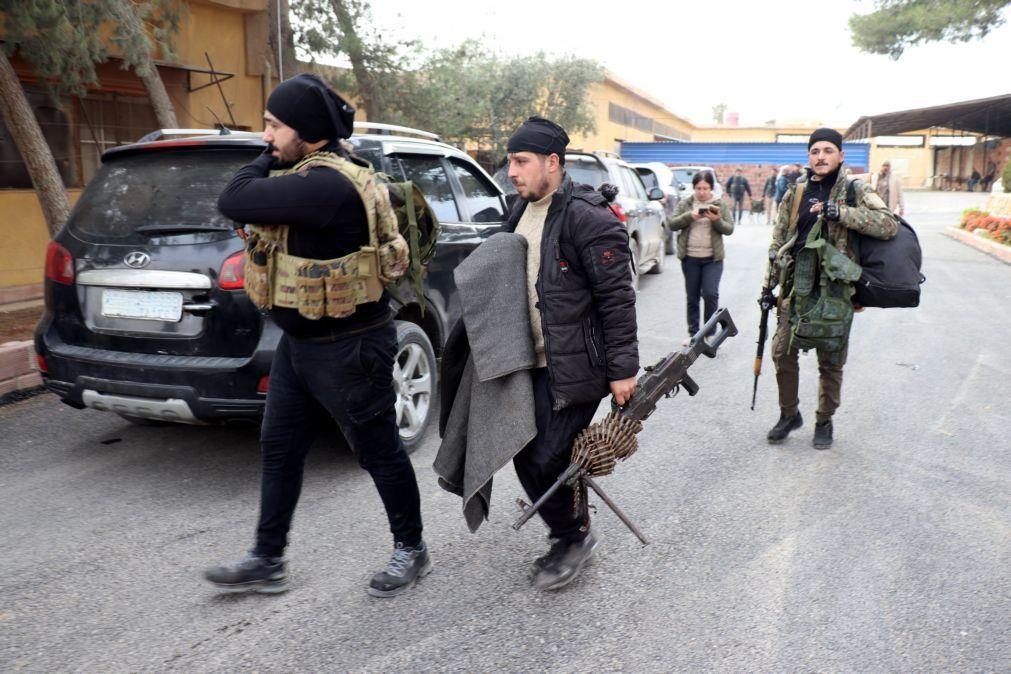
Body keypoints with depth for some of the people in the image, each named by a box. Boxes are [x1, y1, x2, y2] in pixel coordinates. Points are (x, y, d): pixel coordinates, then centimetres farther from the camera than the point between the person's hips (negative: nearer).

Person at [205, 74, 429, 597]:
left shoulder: (326, 185, -26)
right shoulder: (309, 174, 7)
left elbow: (234, 202, -27)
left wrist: (268, 160, -13)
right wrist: (273, 159, -1)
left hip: (347, 349, -10)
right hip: (299, 342, 10)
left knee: (379, 452, 7)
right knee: (279, 450, 15)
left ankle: (411, 551, 28)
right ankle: (267, 561, 30)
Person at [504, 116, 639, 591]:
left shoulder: (588, 219, -15)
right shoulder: (522, 212, 10)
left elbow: (618, 298, -16)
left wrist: (623, 368, -17)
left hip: (574, 366, -8)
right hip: (533, 361, 8)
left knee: (546, 460, -5)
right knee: (527, 456, 11)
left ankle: (573, 537, 22)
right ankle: (569, 535, 32)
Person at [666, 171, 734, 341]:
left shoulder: (721, 204, 4)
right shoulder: (685, 204, 6)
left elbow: (729, 229, 0)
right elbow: (672, 224, -1)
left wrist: (717, 220, -19)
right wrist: (689, 216, -16)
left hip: (713, 258, -2)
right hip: (690, 258, 2)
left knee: (710, 294, -11)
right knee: (692, 297, 8)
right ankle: (693, 332, 18)